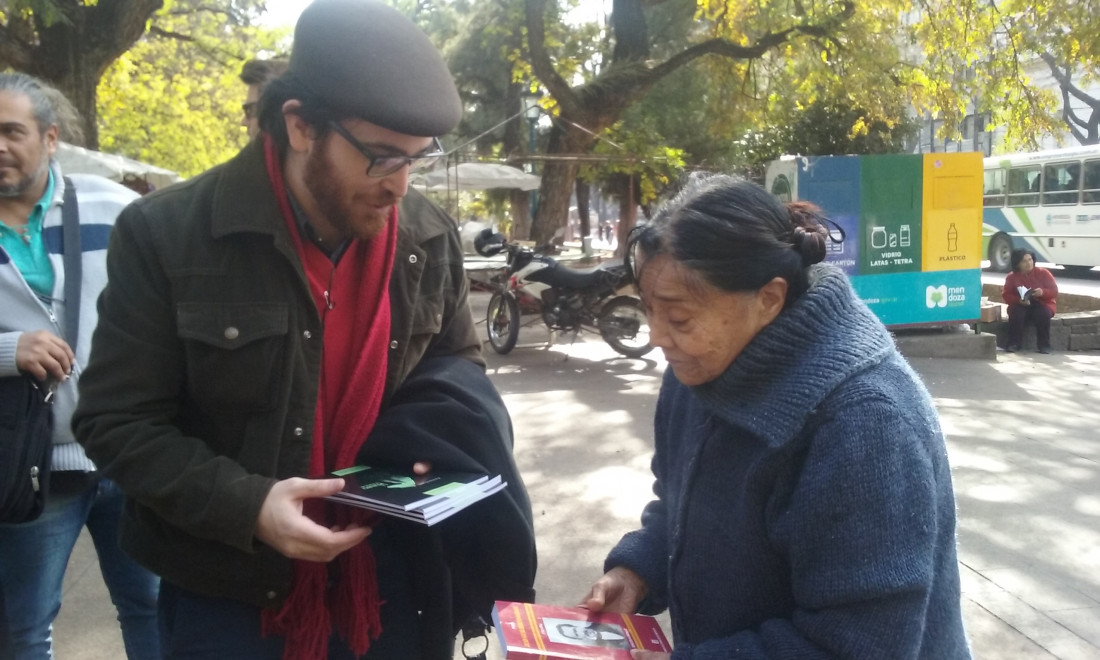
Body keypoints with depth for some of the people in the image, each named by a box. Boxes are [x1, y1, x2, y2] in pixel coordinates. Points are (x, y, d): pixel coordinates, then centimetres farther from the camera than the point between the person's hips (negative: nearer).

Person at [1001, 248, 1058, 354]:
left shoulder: (1043, 273, -1)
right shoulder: (1012, 277, 2)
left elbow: (1054, 291, -3)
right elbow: (1006, 295, -2)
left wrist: (1043, 292, -26)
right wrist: (1019, 300, -23)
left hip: (1042, 305, -1)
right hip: (1021, 306, 1)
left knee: (1043, 313, -35)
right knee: (1016, 312, -33)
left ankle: (1044, 345, -25)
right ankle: (1014, 343, -27)